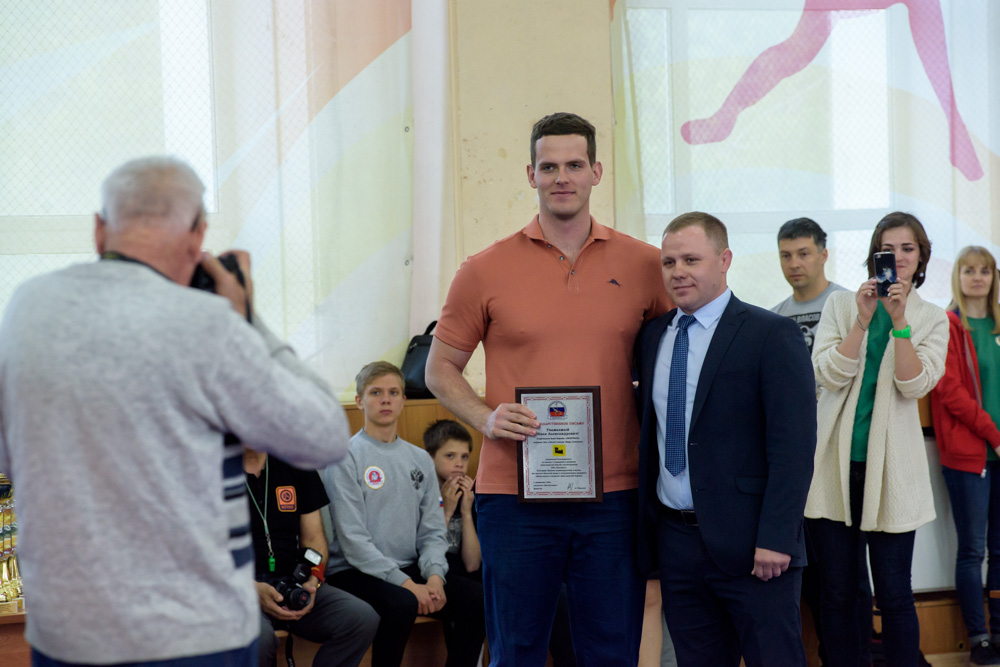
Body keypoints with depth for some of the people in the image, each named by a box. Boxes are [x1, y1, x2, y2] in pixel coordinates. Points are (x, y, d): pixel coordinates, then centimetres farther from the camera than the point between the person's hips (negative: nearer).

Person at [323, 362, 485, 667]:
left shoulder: (420, 459, 15)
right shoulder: (346, 457, -5)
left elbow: (433, 531, 11)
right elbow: (352, 538, -12)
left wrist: (435, 576, -10)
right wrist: (405, 583, -19)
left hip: (410, 570, 6)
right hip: (354, 572, -6)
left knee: (475, 596, -17)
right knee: (402, 604, -34)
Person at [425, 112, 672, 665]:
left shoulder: (644, 264, 4)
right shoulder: (485, 270, 2)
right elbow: (440, 369, 8)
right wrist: (486, 417, -9)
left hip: (612, 495, 1)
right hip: (515, 495, -1)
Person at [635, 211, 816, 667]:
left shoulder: (772, 335, -7)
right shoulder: (652, 337, 12)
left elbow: (793, 446, -12)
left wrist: (774, 540, -18)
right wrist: (646, 523, 9)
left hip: (750, 546, -5)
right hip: (674, 542, 6)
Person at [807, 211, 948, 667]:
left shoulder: (932, 320, 7)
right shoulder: (841, 305, 6)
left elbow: (916, 385, -8)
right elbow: (828, 374, -6)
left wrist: (899, 321, -16)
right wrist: (863, 320, -15)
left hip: (889, 469, 0)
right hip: (836, 463, 1)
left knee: (894, 594, 0)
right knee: (836, 592, 5)